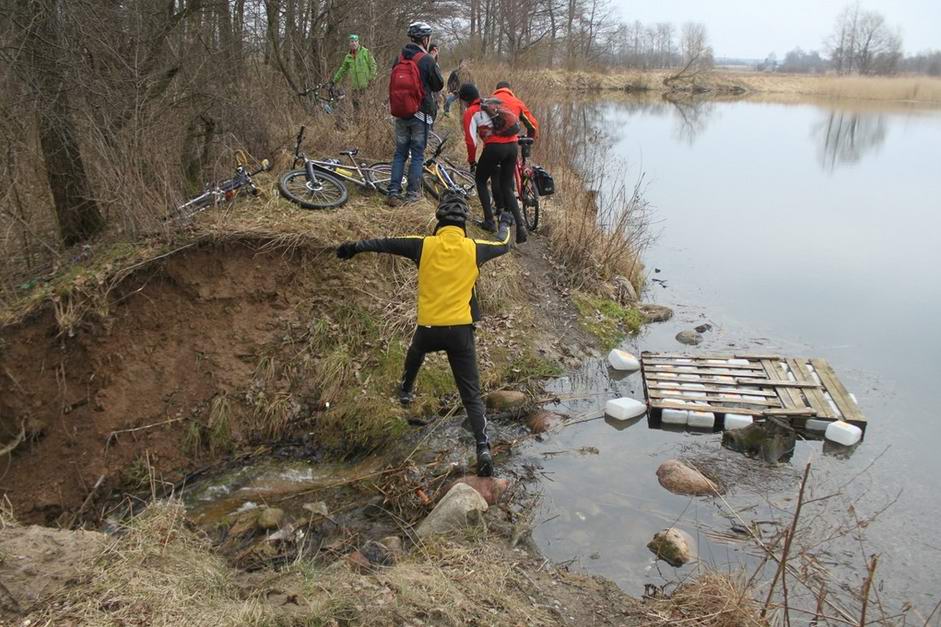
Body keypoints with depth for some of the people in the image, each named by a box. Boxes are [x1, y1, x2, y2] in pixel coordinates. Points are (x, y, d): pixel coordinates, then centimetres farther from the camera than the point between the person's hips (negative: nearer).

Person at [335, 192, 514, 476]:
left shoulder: (424, 245, -4)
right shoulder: (473, 248, -2)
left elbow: (385, 244, 9)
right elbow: (503, 245, 18)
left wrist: (354, 246, 25)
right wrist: (505, 223, 39)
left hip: (429, 327, 1)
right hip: (461, 330, -1)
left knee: (416, 351, 38)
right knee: (471, 395, 1)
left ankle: (406, 390, 61)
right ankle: (483, 448, -11)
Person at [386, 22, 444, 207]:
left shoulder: (399, 59, 5)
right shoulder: (427, 60, -11)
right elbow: (438, 85, -2)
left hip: (400, 114, 5)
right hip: (421, 115, -4)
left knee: (400, 153, 11)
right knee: (418, 154, 5)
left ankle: (394, 192, 4)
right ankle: (413, 193, 8)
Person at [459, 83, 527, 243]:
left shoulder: (471, 112, 5)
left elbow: (471, 140, -3)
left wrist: (472, 160, 10)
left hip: (494, 147, -6)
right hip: (512, 145, 6)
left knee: (480, 180, 18)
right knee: (507, 188, 16)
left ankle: (489, 221, 12)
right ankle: (520, 225, 1)